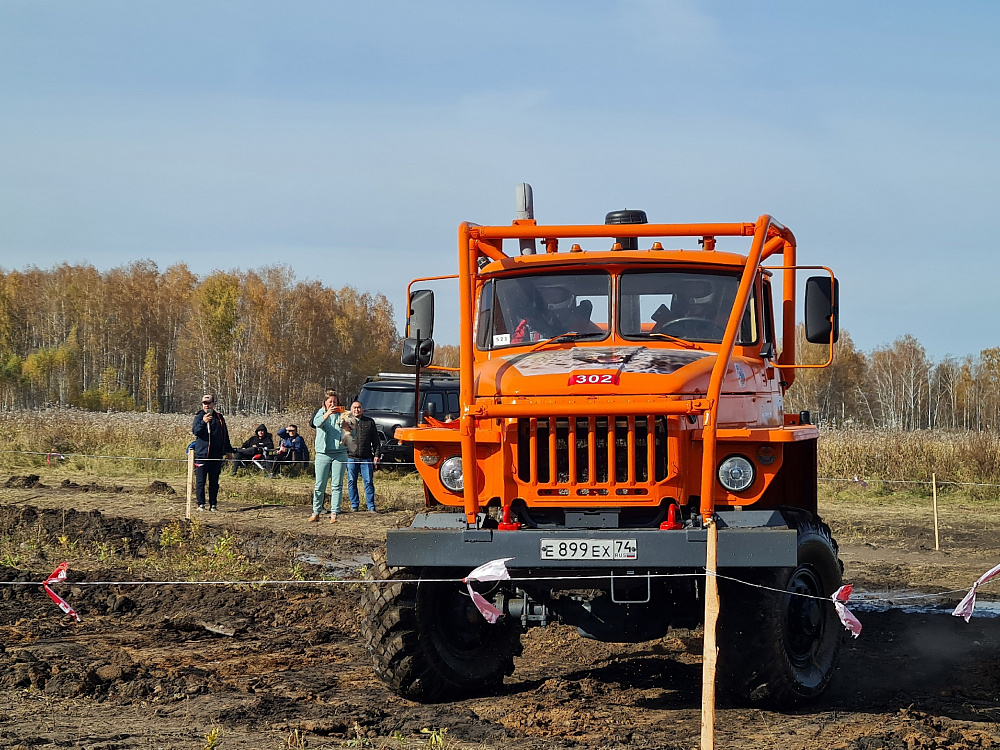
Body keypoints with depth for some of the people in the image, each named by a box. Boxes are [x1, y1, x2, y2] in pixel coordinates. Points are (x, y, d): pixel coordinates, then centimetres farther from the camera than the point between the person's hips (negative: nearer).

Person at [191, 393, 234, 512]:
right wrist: (203, 422, -33)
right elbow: (195, 431, -16)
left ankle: (213, 504, 12)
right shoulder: (199, 417, 1)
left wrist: (228, 450, 20)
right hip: (201, 453, -3)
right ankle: (201, 504, 4)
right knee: (200, 481, -2)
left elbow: (225, 435, 20)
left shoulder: (219, 417, 11)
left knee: (214, 481, 7)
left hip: (216, 455, 3)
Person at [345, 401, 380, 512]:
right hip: (351, 457, 0)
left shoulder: (370, 422, 11)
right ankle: (354, 505, 13)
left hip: (366, 458, 0)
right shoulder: (346, 421, 9)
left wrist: (376, 455, 4)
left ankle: (371, 506, 3)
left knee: (369, 482, -2)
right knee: (351, 482, 3)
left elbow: (376, 440, 13)